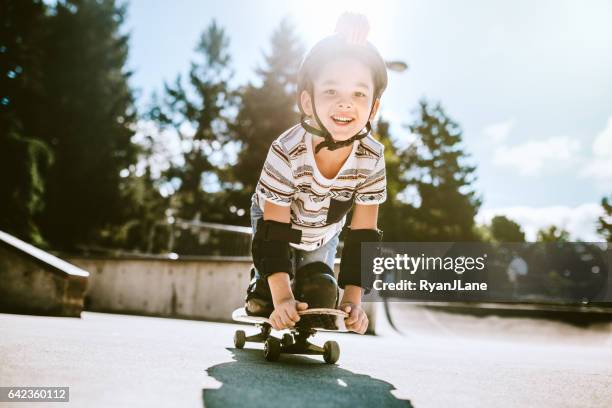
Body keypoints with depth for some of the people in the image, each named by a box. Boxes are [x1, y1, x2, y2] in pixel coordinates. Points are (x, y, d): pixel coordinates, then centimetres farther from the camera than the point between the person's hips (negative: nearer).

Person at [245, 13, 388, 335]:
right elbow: (274, 231, -35)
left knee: (321, 294, -1)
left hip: (324, 233, 3)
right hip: (274, 222, -2)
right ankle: (261, 289, 25)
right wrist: (282, 298, -42)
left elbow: (363, 234, -25)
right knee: (267, 301, -7)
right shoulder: (286, 152, -40)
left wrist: (353, 299, -29)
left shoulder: (372, 158, -31)